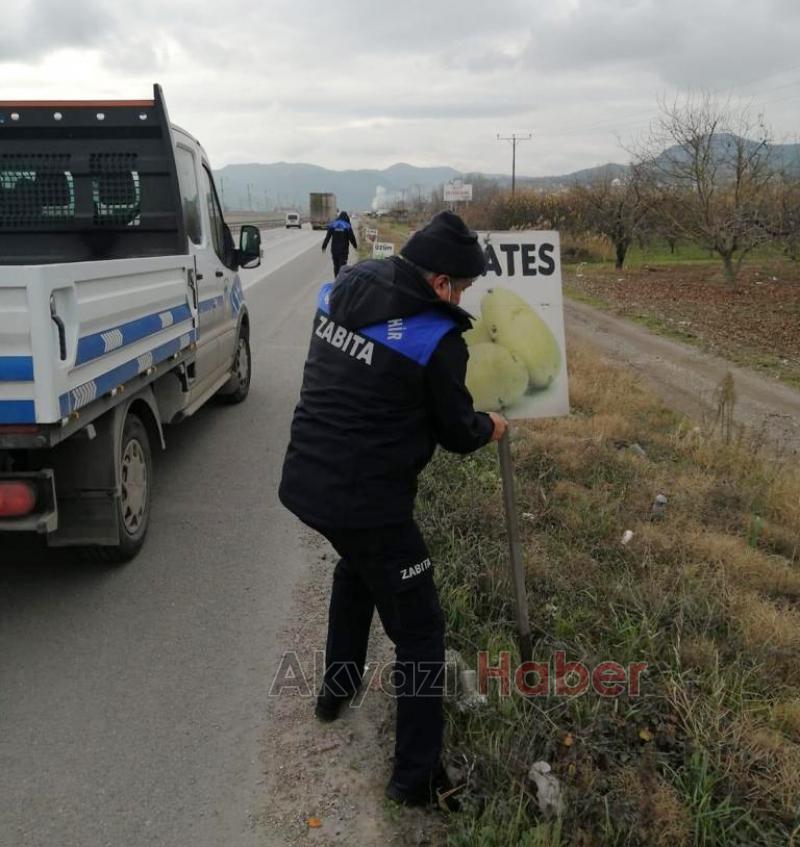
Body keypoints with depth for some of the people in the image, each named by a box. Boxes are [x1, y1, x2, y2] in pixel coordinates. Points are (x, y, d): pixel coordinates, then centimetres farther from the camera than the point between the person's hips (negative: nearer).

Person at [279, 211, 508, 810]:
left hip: (304, 483, 8)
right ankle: (417, 775, 20)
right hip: (366, 502, -8)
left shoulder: (342, 290, 3)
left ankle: (338, 687, 51)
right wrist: (490, 427, 20)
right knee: (419, 629, 9)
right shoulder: (438, 339, -16)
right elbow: (458, 434, -3)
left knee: (358, 562, 36)